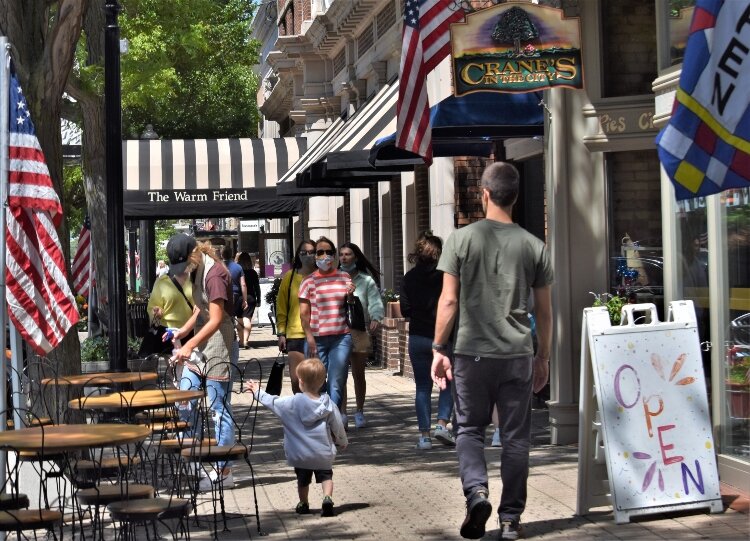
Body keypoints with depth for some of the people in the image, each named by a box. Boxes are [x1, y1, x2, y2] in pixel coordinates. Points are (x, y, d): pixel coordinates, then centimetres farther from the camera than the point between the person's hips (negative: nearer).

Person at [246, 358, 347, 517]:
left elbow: (271, 402, 1)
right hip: (324, 453, 0)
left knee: (303, 480, 20)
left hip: (299, 454, 0)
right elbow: (338, 427, 2)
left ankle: (304, 504, 32)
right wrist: (342, 443, 21)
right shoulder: (328, 405, -7)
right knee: (326, 476, 12)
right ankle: (327, 498, -11)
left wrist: (257, 392, 18)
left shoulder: (291, 403, -12)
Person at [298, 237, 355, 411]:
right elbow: (304, 313, 1)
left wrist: (350, 295, -1)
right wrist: (309, 337, -10)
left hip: (341, 338, 1)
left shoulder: (344, 277, 10)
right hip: (317, 339, -1)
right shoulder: (309, 281, 3)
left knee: (335, 385, -5)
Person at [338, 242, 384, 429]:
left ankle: (359, 412, 20)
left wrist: (375, 318, -19)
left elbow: (376, 303, 0)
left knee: (358, 374, 8)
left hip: (359, 332, 0)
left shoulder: (366, 281, 8)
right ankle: (342, 413, -3)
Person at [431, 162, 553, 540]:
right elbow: (544, 310, 6)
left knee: (469, 429, 12)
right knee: (516, 437, 8)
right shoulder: (534, 246, 3)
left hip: (472, 353, -1)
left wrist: (439, 349, 3)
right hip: (518, 354, 1)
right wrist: (543, 357, 17)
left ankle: (476, 492, -11)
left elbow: (449, 301, -5)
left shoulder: (461, 240, -3)